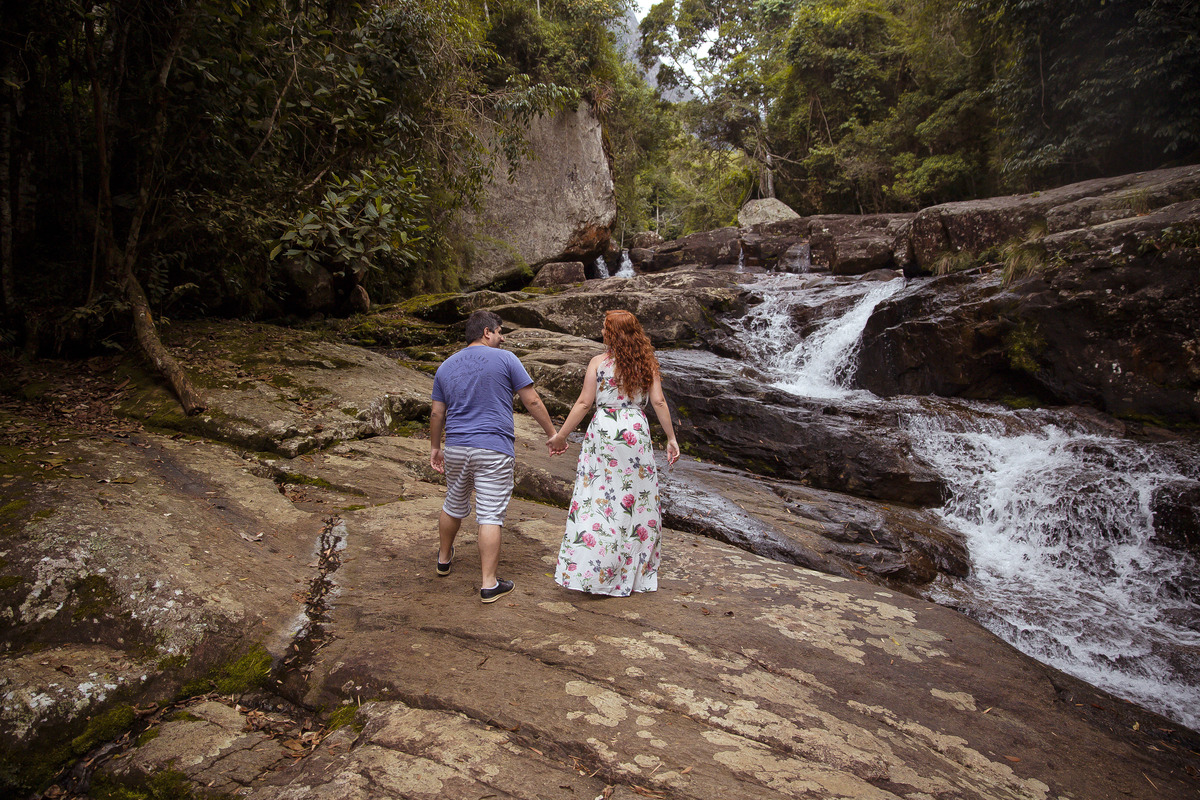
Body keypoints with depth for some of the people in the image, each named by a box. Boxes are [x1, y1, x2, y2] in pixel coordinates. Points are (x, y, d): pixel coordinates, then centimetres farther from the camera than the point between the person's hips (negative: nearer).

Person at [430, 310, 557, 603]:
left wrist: (434, 447, 25)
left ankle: (444, 558, 43)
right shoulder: (504, 359, -4)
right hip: (493, 449, -5)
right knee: (490, 516, -3)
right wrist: (552, 433, 4)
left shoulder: (446, 366, 11)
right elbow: (532, 401, -5)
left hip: (456, 449, 5)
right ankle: (489, 584, -1)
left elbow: (437, 414, 13)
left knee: (454, 506, 24)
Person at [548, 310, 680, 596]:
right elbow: (659, 402, -1)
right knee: (637, 500, 11)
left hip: (604, 432, -2)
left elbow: (584, 403, -5)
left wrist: (561, 435, 2)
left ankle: (593, 572, 2)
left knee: (596, 499, 2)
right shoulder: (647, 363, 4)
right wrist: (671, 438, 5)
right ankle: (635, 572, 19)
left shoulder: (599, 362, -2)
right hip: (636, 431, 2)